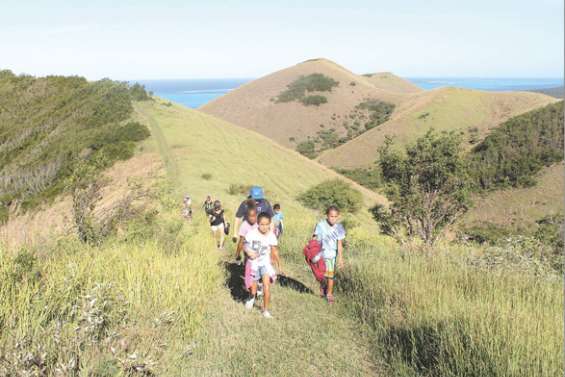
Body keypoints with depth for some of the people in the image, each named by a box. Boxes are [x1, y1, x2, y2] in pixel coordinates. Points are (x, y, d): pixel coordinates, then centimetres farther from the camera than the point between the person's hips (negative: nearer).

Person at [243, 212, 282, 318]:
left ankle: (265, 309, -1)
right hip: (253, 263, 0)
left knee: (267, 285, -20)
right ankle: (252, 297, 48)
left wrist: (278, 263, 4)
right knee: (253, 288, 9)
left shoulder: (271, 236, -14)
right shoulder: (251, 233, -18)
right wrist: (248, 252, -23)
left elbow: (274, 250, 0)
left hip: (265, 263, 0)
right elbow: (245, 245, -3)